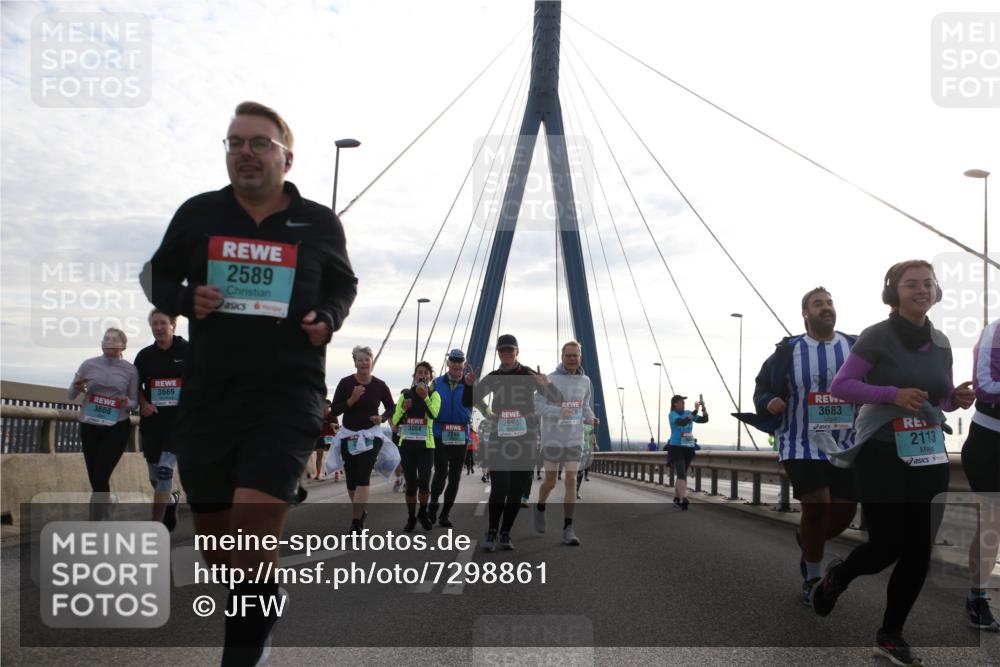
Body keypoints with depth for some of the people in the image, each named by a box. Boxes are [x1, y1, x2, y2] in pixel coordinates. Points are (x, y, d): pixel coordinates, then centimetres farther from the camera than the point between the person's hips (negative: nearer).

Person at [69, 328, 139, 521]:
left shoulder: (130, 370, -1)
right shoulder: (89, 365, 2)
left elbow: (135, 402, 5)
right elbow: (71, 396, 9)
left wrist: (126, 403, -18)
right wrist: (77, 387, -14)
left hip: (117, 428, -2)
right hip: (89, 427, 2)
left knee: (100, 478, -11)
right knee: (95, 480, 7)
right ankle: (103, 515, 29)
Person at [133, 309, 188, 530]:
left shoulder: (188, 352, -4)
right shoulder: (145, 355, 6)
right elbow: (137, 386, 16)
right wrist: (143, 404, -2)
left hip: (179, 422, -4)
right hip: (152, 423, 4)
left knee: (165, 470, -17)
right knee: (155, 476, 12)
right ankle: (171, 499, 44)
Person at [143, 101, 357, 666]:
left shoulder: (319, 223, 3)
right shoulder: (198, 213, 5)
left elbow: (344, 284, 18)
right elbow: (158, 276, 17)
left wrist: (328, 318, -3)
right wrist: (185, 299, -6)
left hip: (287, 398, -3)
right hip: (207, 400, 3)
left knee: (252, 544, -17)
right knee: (217, 548, 14)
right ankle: (264, 603, 46)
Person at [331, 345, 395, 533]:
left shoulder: (380, 385, -3)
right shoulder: (345, 383, -4)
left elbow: (391, 408, 10)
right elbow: (334, 410, -7)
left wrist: (382, 418, -10)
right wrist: (352, 399, -20)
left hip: (371, 436, -2)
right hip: (349, 435, 2)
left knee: (363, 477, -14)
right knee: (351, 478, 8)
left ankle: (356, 521, -19)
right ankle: (361, 510, 32)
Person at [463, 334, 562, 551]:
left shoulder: (529, 375, 1)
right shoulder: (493, 378, 8)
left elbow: (556, 398, -7)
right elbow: (468, 402, 10)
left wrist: (545, 384, -28)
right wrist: (469, 384, -11)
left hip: (525, 439, 0)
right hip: (498, 439, 0)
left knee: (517, 490, 4)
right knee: (499, 488, -11)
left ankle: (505, 533, 17)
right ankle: (492, 532, 2)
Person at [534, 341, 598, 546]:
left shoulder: (585, 381, 5)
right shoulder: (550, 379, -9)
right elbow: (537, 406, -12)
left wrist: (591, 419, -3)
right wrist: (558, 412, -28)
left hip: (574, 440, 3)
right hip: (552, 439, -3)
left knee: (571, 482, -4)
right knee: (550, 482, 7)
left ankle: (568, 529, 0)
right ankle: (540, 507, 39)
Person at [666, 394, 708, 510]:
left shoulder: (688, 413, 7)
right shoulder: (672, 415, -11)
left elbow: (704, 419, 4)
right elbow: (683, 422, -30)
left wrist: (703, 408, -15)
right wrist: (696, 410, -30)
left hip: (688, 448, 6)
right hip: (676, 448, -6)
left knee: (681, 474, 14)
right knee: (681, 474, -18)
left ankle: (676, 499, 24)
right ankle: (683, 500, -28)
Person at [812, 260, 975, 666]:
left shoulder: (941, 342, 8)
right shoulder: (876, 337, -10)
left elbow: (943, 399, 18)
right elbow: (839, 386, -11)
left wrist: (959, 398, -5)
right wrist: (893, 393, -22)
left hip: (929, 457, 6)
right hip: (883, 455, -6)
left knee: (919, 550, 5)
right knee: (888, 545, -4)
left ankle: (891, 633, 22)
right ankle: (836, 576, 30)